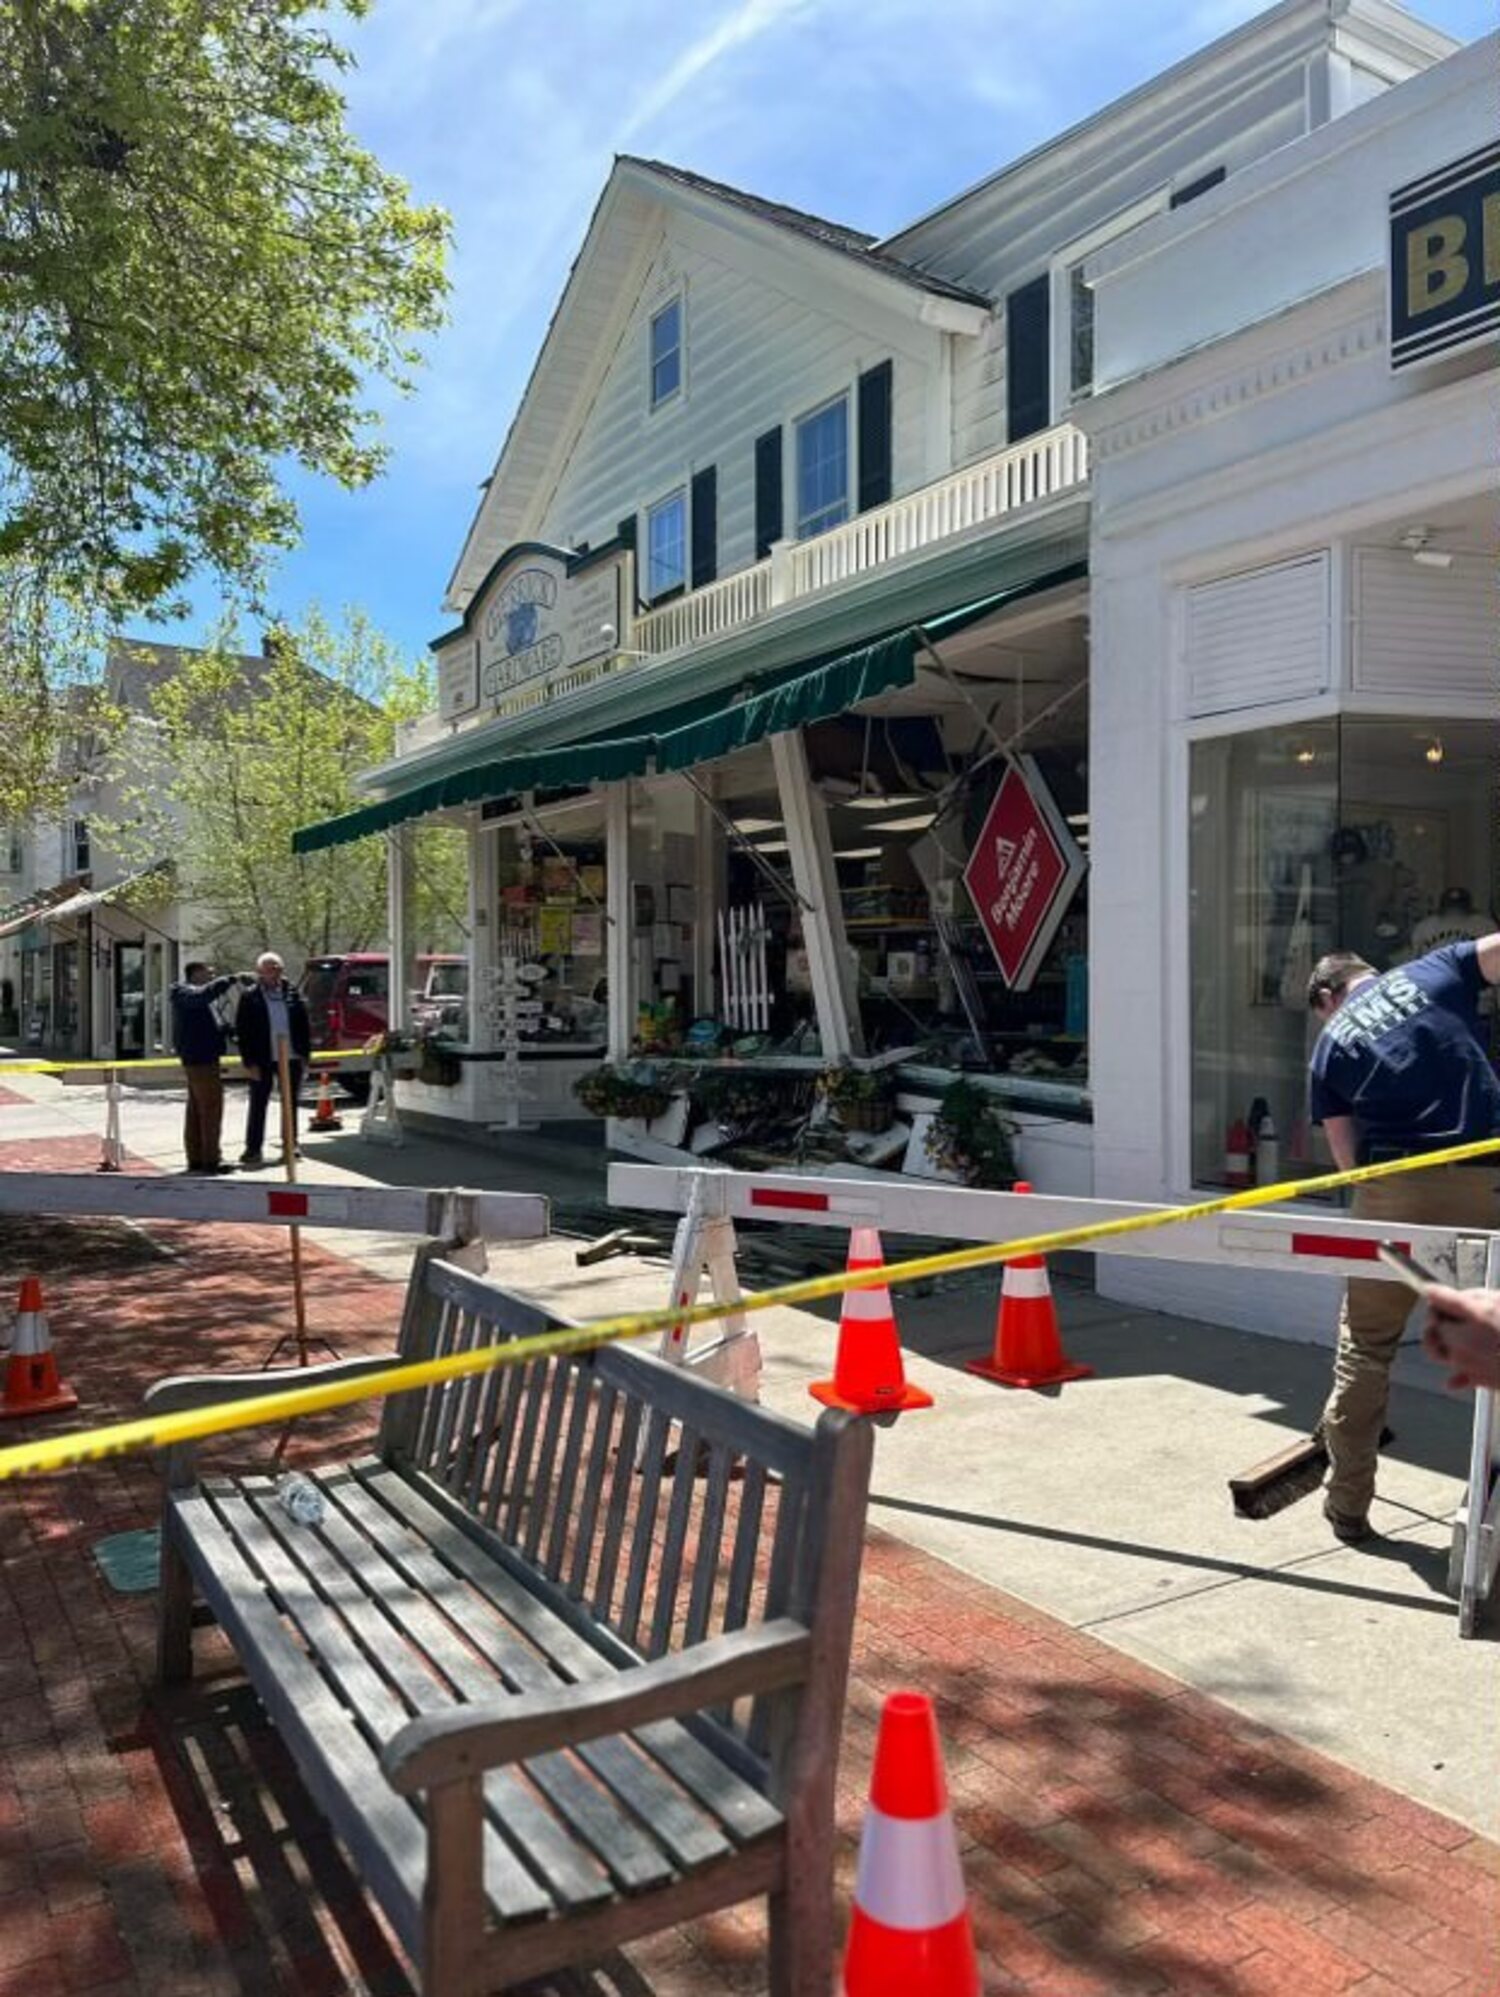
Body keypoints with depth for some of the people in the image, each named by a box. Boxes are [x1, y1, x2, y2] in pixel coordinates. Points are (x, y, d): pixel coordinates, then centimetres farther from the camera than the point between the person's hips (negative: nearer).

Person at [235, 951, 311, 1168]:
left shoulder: (292, 993, 4)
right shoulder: (250, 997, -5)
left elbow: (304, 1025, 8)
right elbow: (242, 1031, -7)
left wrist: (305, 1053, 2)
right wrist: (249, 1062, -11)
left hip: (291, 1058, 3)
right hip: (263, 1060, -3)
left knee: (291, 1103, 12)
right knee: (258, 1104, 1)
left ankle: (290, 1143, 24)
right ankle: (253, 1149, 6)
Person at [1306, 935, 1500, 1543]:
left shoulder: (1329, 1046, 13)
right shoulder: (1437, 970, 11)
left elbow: (1348, 1158, 10)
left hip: (1393, 1192, 0)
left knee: (1364, 1349, 15)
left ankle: (1347, 1506, 21)